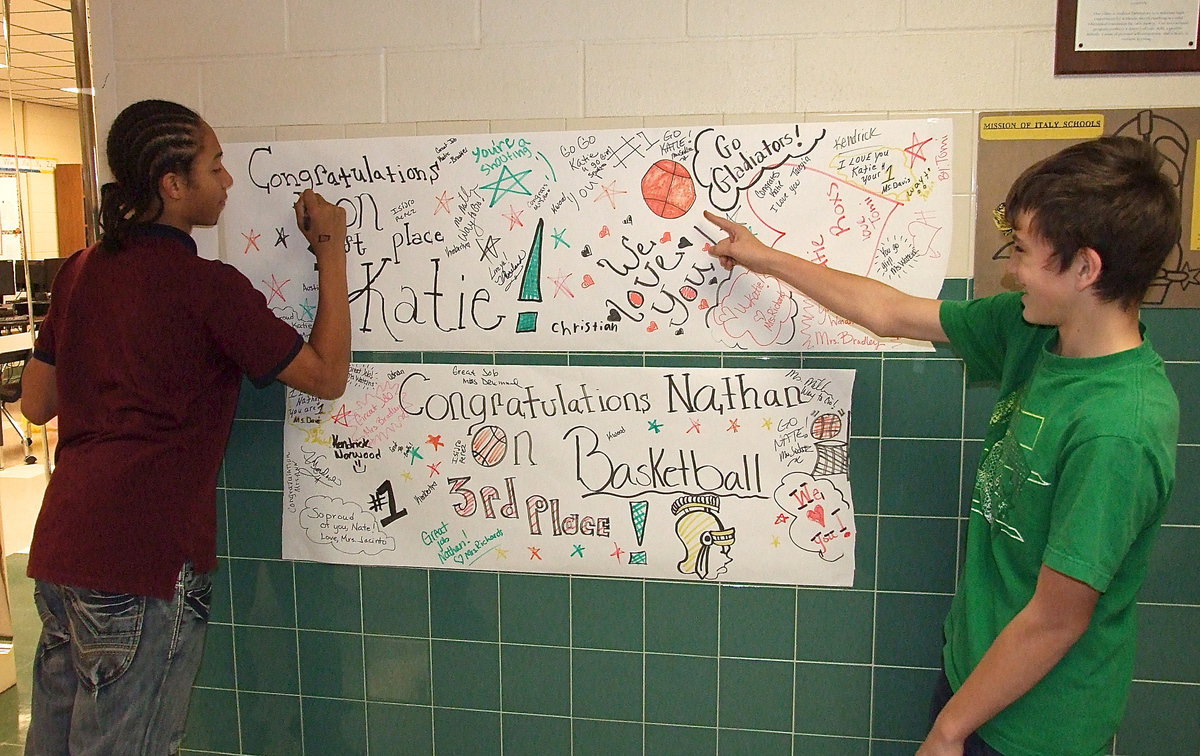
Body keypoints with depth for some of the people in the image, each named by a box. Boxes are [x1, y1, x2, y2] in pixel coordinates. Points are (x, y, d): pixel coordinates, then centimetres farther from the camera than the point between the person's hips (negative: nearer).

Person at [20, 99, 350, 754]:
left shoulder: (79, 271, 8)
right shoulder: (208, 287, -14)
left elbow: (35, 403, 15)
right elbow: (327, 376, -8)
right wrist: (331, 249, -3)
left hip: (58, 548, 8)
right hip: (143, 559, -8)